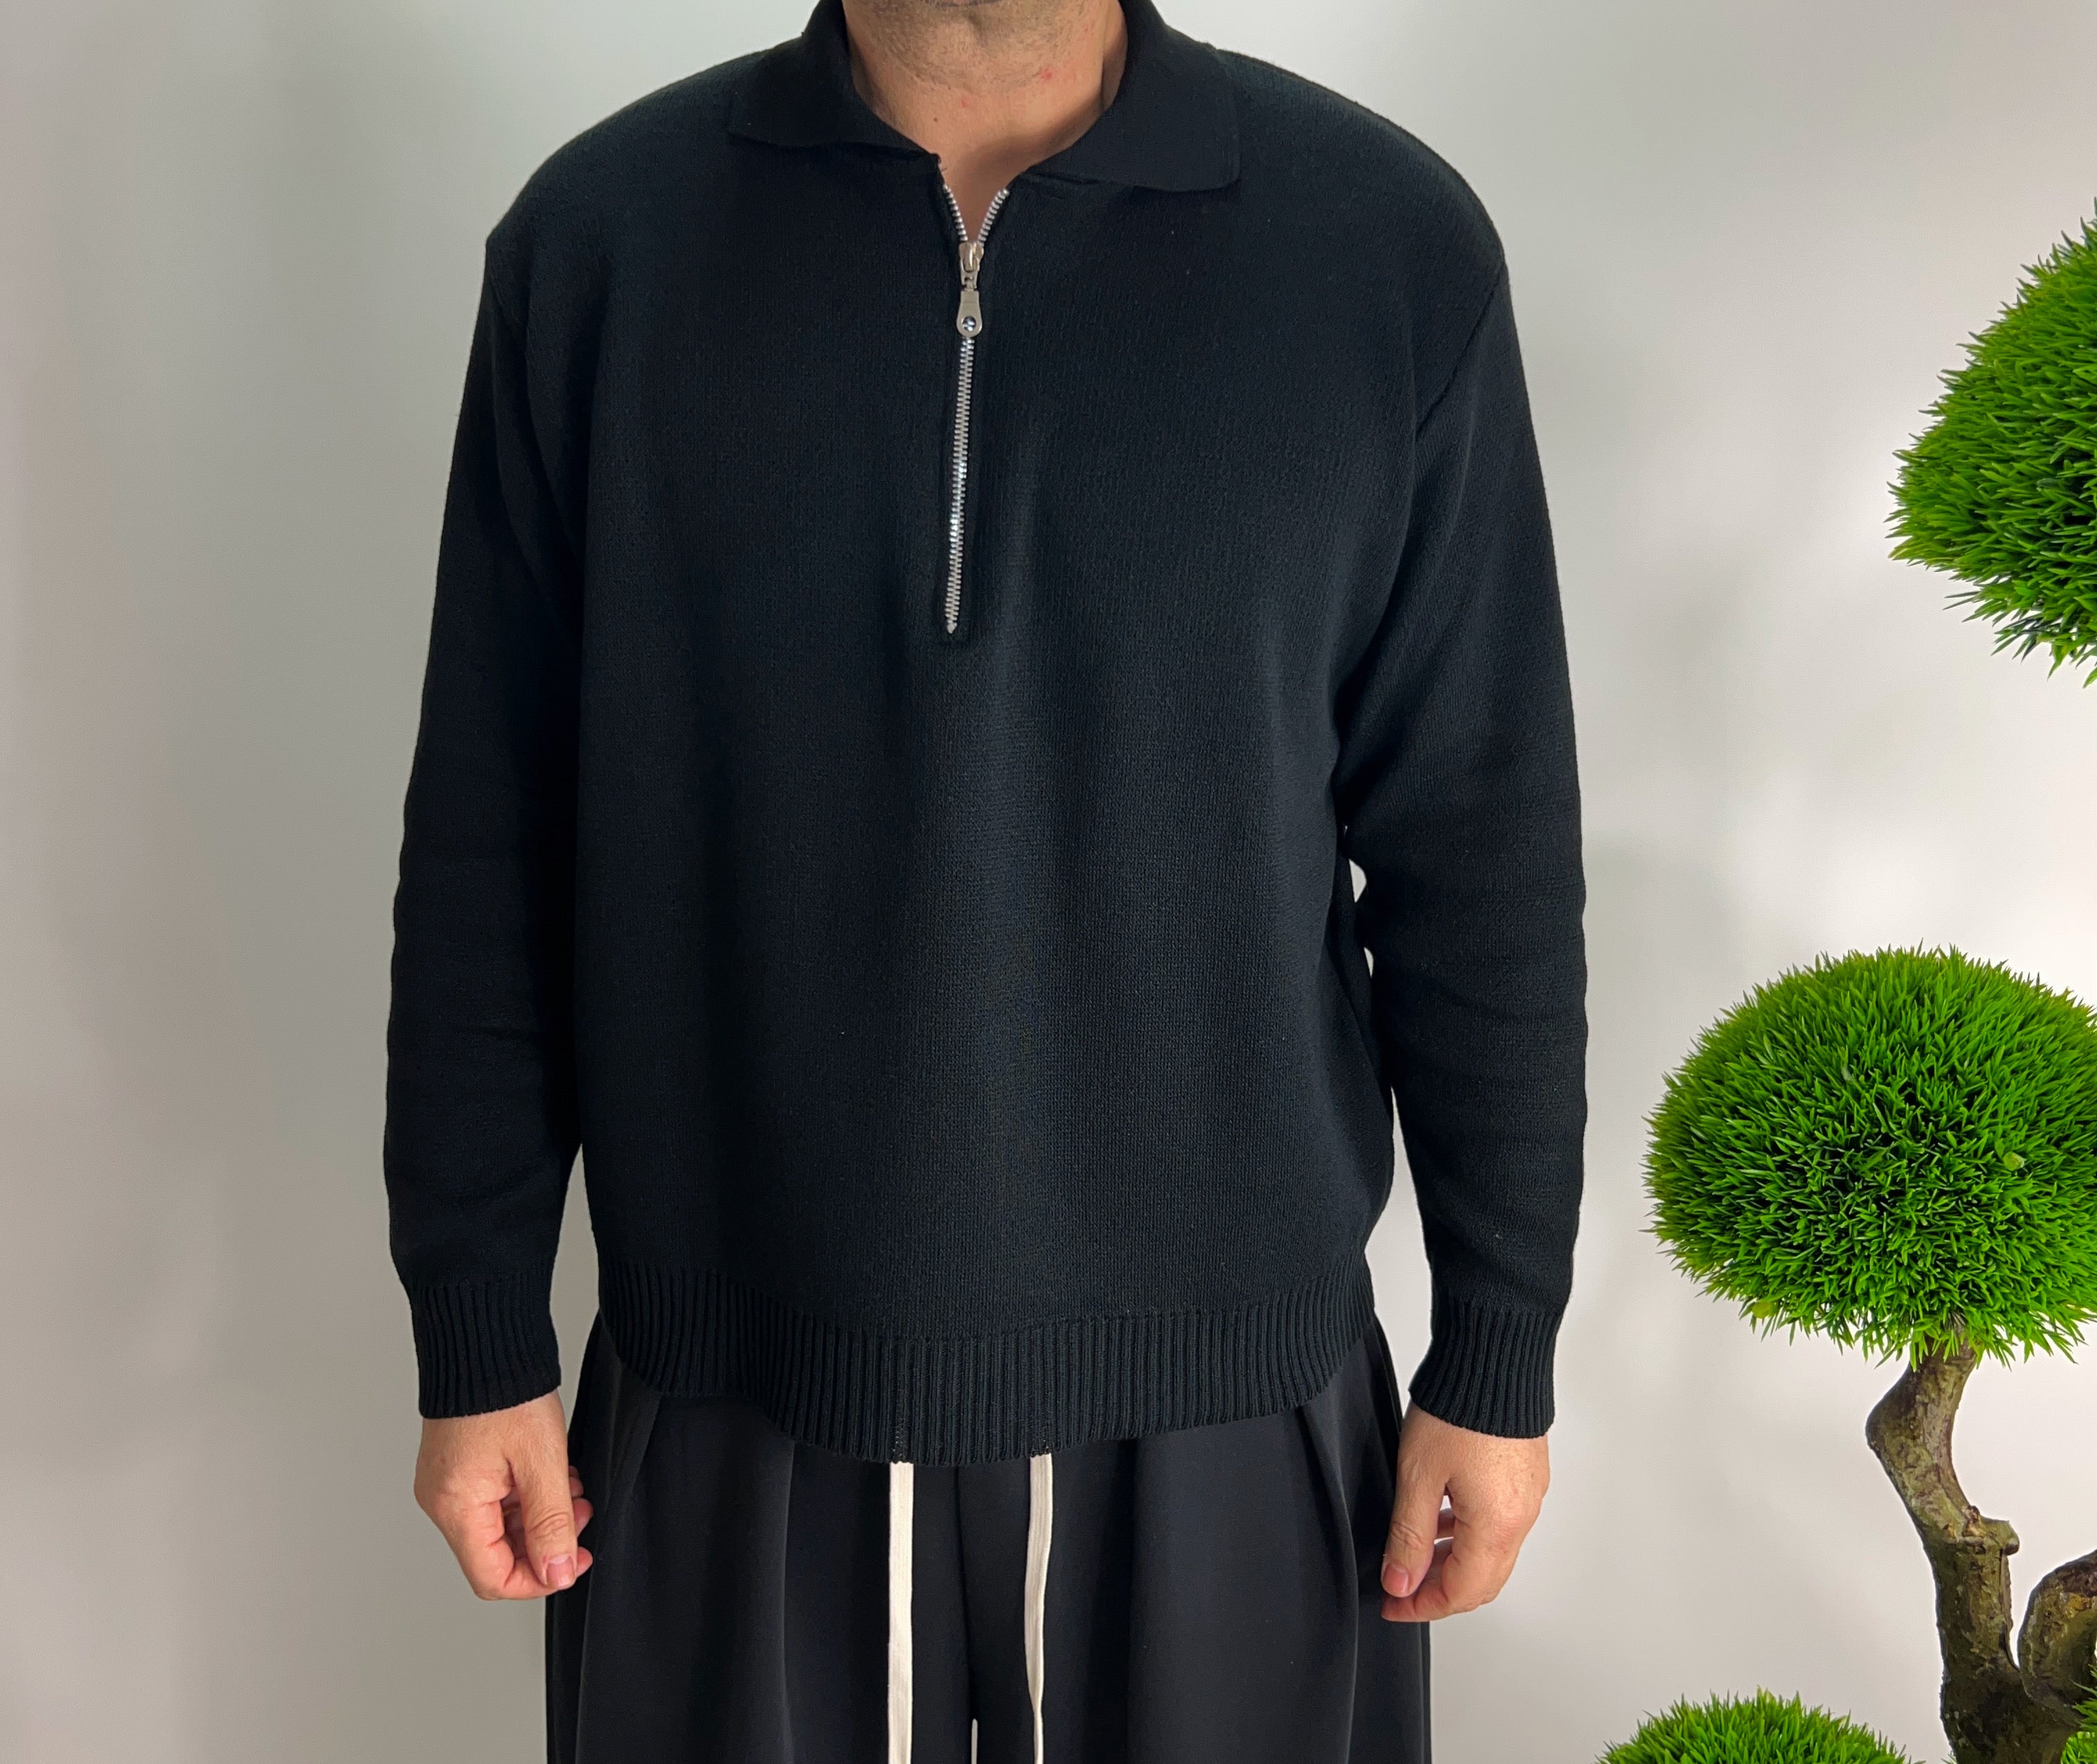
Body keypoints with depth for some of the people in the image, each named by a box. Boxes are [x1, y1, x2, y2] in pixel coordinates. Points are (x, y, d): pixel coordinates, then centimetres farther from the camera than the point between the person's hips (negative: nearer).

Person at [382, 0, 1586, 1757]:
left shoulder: (1392, 242, -6)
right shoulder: (599, 234, -4)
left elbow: (1483, 866, -2)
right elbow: (491, 844, 0)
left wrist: (1498, 1357, 1)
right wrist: (480, 1340, 3)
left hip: (1229, 1393, 0)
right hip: (731, 1398, 1)